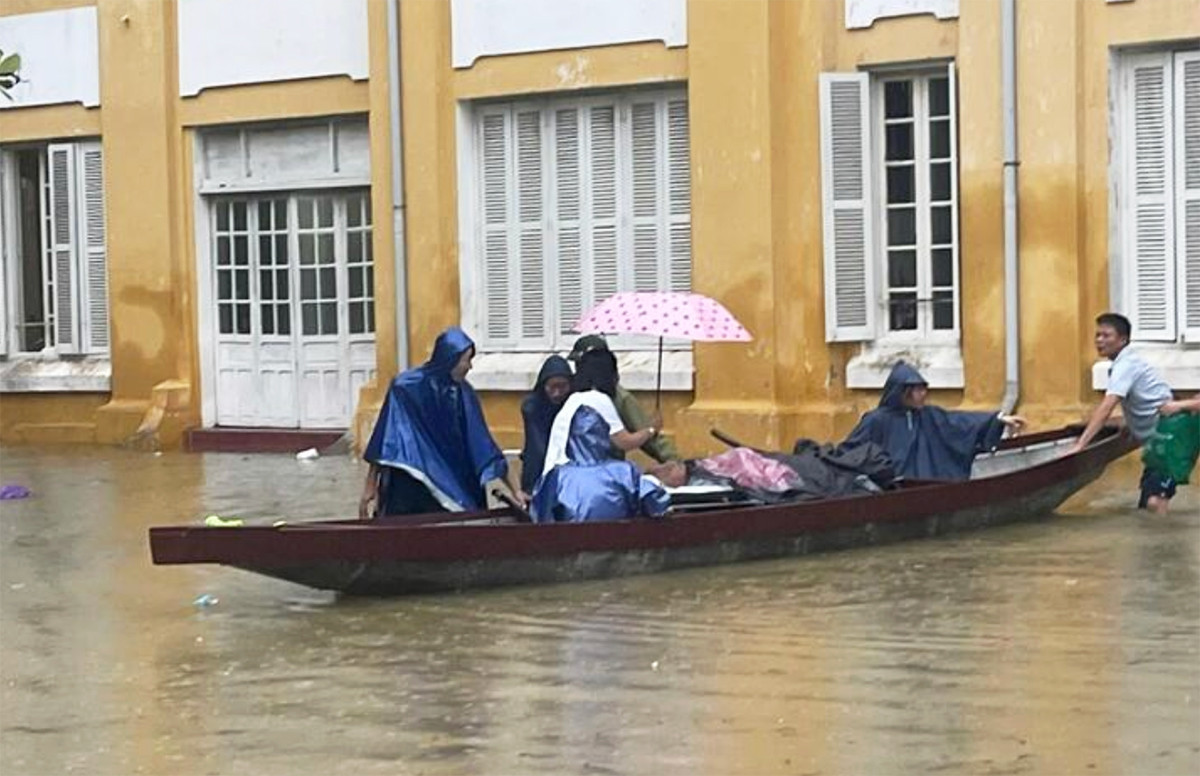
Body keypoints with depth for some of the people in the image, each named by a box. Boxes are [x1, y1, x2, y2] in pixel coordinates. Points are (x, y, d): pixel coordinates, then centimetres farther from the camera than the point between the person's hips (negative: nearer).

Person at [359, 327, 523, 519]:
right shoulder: (406, 388, -10)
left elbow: (481, 444, 6)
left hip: (448, 489, 4)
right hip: (408, 489, -4)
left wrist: (515, 489, 3)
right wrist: (370, 488, -11)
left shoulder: (464, 393, 2)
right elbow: (386, 444, -9)